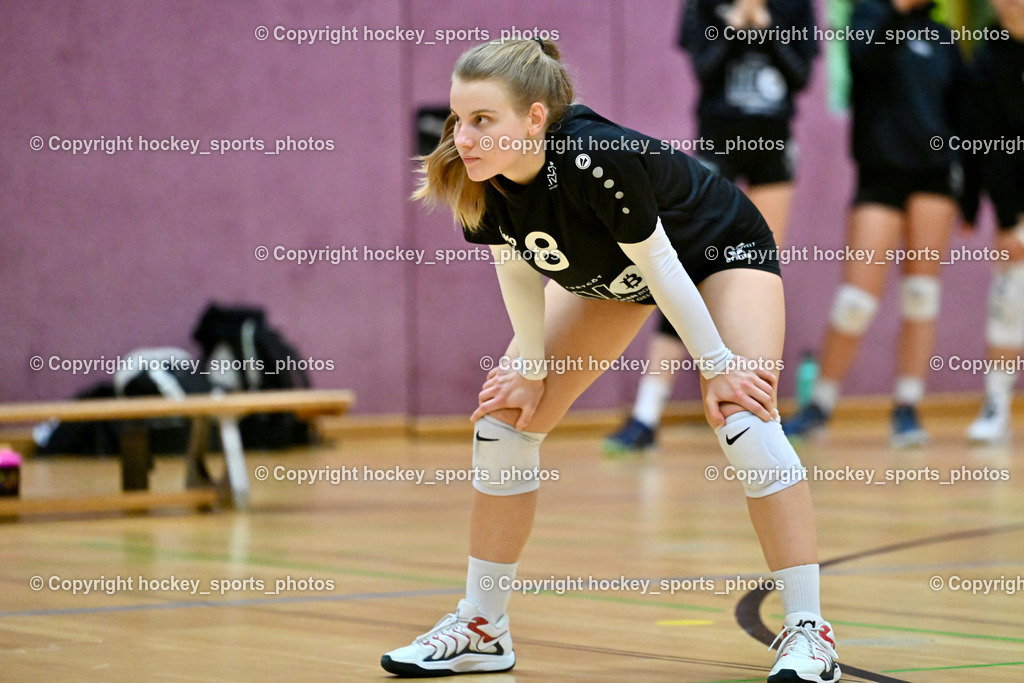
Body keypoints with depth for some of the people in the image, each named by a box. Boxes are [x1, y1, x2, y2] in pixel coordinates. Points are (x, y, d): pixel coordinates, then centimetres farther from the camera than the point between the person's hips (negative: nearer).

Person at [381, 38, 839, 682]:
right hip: (605, 274, 7)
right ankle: (481, 628, 13)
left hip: (722, 250, -6)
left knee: (744, 420, -25)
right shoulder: (479, 182, -26)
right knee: (505, 416, 2)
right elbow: (517, 268, -7)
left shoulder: (596, 159, -43)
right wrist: (532, 368, 0)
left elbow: (658, 265, -31)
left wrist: (716, 364, -21)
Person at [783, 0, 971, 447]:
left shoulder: (942, 38, 12)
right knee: (858, 294, -5)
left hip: (934, 172, 3)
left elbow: (959, 110, 14)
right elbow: (867, 55, -20)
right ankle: (821, 405, 9)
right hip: (880, 171, -3)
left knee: (921, 293, 1)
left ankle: (907, 409, 6)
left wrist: (962, 173, 4)